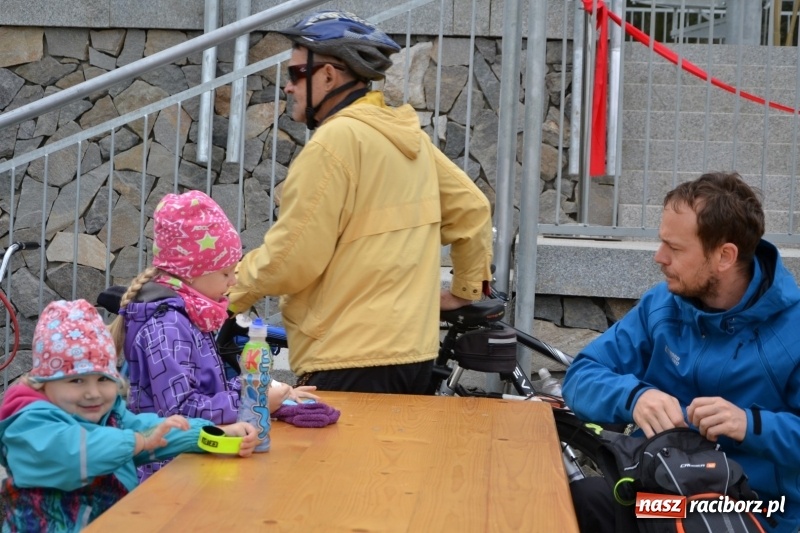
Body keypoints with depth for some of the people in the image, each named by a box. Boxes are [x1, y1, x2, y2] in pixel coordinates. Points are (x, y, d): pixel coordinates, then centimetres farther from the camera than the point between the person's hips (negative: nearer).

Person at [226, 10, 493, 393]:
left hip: (353, 364, -9)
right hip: (412, 350, 9)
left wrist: (230, 290, 1)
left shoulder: (335, 140, -15)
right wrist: (467, 289, 30)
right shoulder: (409, 135, 11)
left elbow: (290, 259, -17)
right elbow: (472, 209, 19)